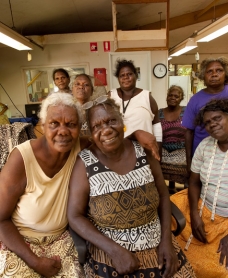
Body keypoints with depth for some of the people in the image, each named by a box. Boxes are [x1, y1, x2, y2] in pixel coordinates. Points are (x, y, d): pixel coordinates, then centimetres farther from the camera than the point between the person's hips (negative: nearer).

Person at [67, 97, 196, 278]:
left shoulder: (143, 151, -6)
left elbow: (163, 194, 3)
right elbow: (75, 216, -11)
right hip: (109, 254, -2)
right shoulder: (85, 163, -13)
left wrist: (166, 240, -5)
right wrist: (114, 250, -17)